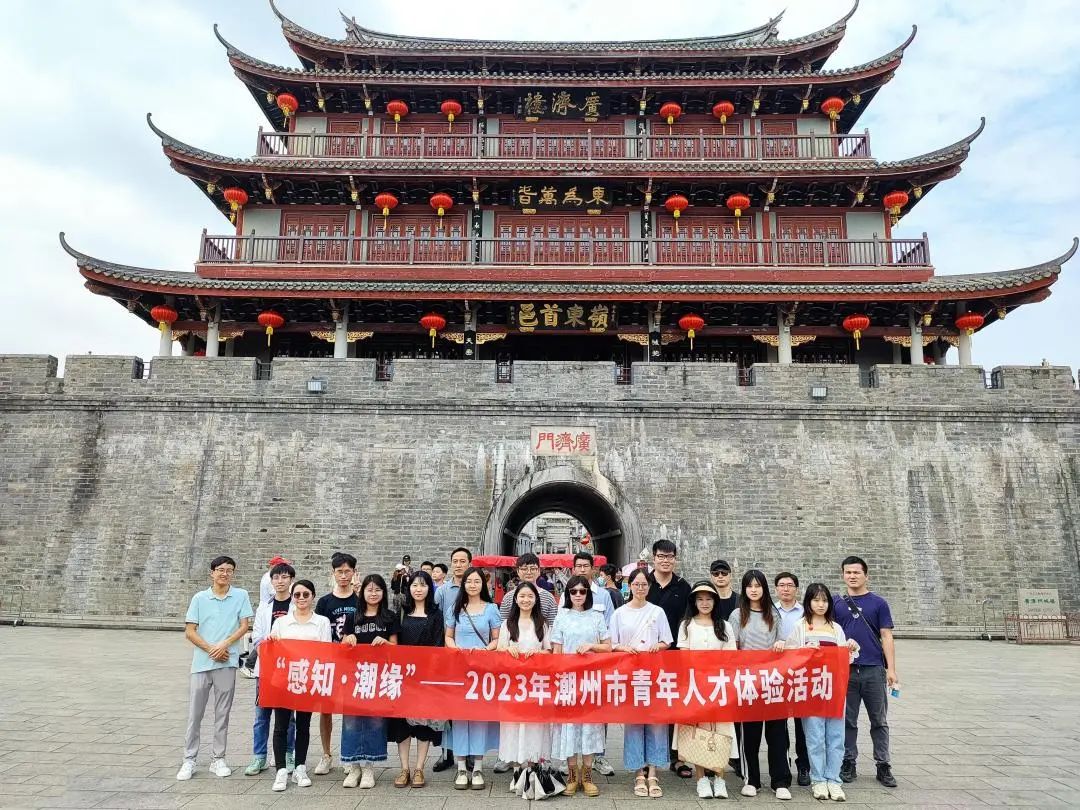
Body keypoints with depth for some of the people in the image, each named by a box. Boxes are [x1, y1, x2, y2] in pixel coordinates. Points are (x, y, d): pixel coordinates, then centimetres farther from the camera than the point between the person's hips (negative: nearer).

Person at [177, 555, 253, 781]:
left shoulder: (241, 596, 2)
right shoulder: (199, 598, 3)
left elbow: (244, 626, -1)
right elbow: (189, 631, 1)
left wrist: (224, 645, -14)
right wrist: (211, 649, -8)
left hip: (227, 662, -1)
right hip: (201, 662, 1)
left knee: (222, 713, 7)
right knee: (195, 713, 6)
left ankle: (218, 759, 18)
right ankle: (189, 760, 17)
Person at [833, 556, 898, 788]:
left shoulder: (878, 603, 3)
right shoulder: (837, 603, 6)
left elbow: (886, 636, 0)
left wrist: (891, 668, -6)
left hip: (874, 670, -1)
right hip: (845, 670, 1)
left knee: (879, 721, 8)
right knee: (848, 720, 8)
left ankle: (883, 766, 18)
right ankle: (848, 763, 19)